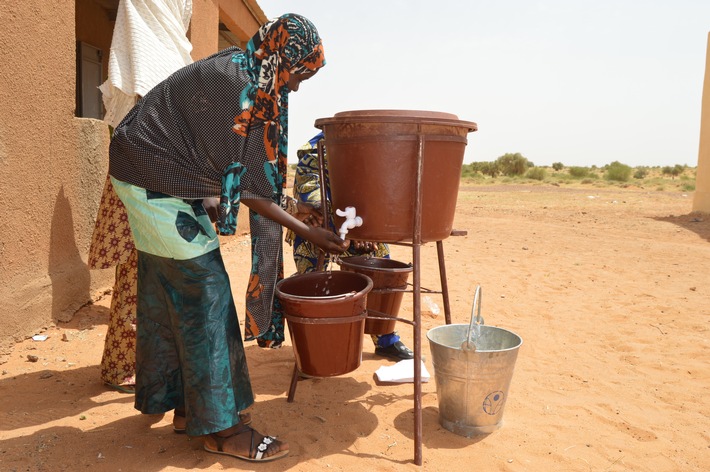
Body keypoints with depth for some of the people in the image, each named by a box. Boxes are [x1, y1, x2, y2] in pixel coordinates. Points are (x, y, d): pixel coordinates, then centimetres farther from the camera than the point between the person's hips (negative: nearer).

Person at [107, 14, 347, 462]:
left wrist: (287, 207, 11)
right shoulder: (235, 86, -23)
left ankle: (175, 398, 29)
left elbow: (236, 172, 9)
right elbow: (239, 183, -20)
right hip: (158, 181, -10)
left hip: (153, 177, 10)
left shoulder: (243, 75, 5)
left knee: (166, 293, 14)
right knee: (203, 290, -7)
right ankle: (221, 426, 3)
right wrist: (307, 231, -15)